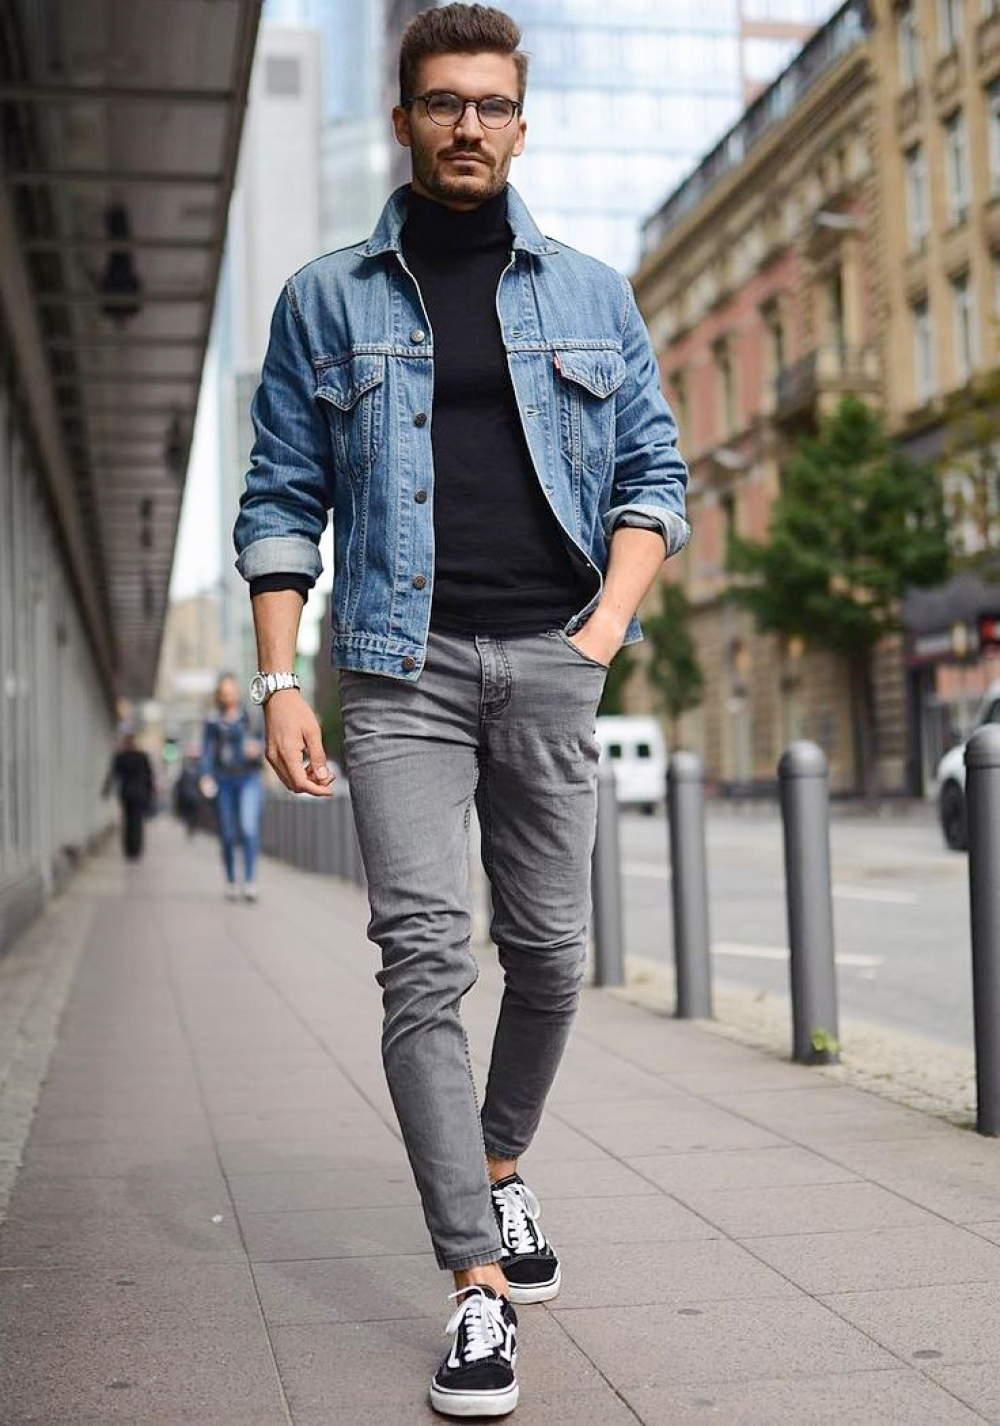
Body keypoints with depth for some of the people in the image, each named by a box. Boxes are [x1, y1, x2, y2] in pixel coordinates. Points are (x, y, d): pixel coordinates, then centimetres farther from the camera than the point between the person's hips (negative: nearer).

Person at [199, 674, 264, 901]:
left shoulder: (250, 716, 6)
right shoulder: (213, 722, 8)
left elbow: (263, 743, 9)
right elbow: (207, 752, 4)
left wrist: (257, 749, -14)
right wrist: (206, 776, -12)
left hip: (248, 779, -1)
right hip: (223, 780, 1)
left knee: (249, 828, -18)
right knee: (228, 835, 5)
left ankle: (250, 882, -18)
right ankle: (230, 882, 18)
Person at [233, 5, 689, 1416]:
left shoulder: (592, 294, 13)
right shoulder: (325, 299, 9)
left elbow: (654, 473, 12)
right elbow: (281, 500, 7)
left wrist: (609, 621, -4)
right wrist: (279, 679, -3)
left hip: (552, 660, 2)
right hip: (403, 663, -1)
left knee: (548, 948, 8)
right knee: (425, 955, -10)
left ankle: (499, 1167, 34)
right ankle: (480, 1283, -6)